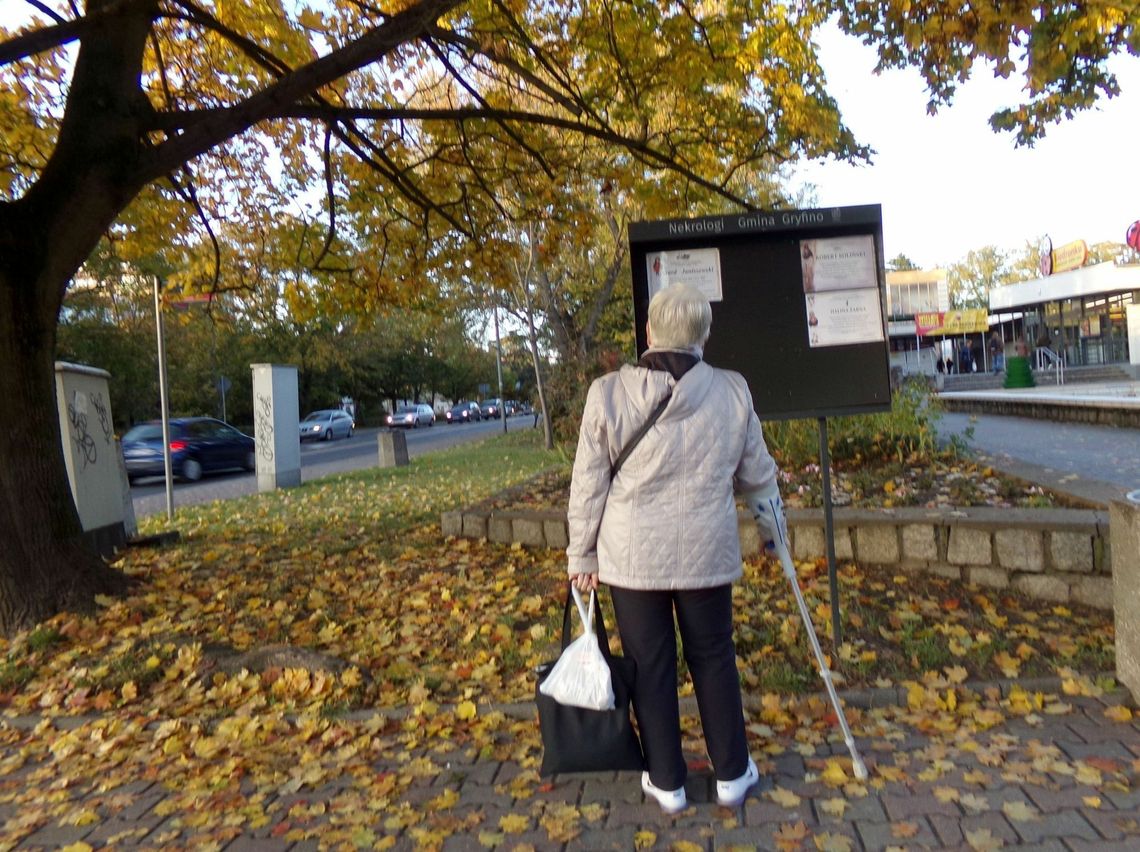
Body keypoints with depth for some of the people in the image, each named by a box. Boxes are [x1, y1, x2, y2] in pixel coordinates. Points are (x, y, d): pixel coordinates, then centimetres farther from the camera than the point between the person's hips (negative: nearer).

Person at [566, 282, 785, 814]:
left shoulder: (607, 394, -10)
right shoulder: (732, 391, -5)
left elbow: (588, 486, -5)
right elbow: (757, 472, 7)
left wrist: (581, 556, 6)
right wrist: (773, 522, 25)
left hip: (631, 554, -1)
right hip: (706, 550, 2)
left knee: (650, 665, 12)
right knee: (714, 658, 18)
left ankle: (666, 781, 27)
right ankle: (732, 775, 32)